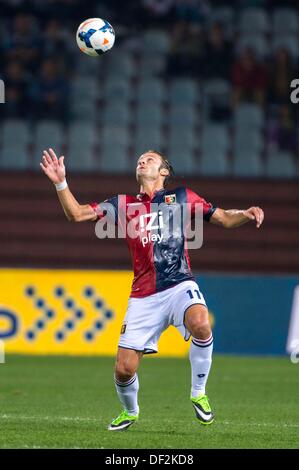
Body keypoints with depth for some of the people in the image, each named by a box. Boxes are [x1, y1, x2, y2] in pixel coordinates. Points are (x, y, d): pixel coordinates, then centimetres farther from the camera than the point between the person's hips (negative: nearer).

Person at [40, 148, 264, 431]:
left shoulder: (181, 197, 11)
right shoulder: (123, 205, 15)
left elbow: (223, 218, 13)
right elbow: (77, 214, 12)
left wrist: (246, 215, -8)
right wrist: (60, 183, -2)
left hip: (180, 285, -2)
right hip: (143, 297, 2)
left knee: (200, 325, -35)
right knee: (124, 369, -4)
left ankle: (198, 394, -13)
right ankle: (130, 412, 29)